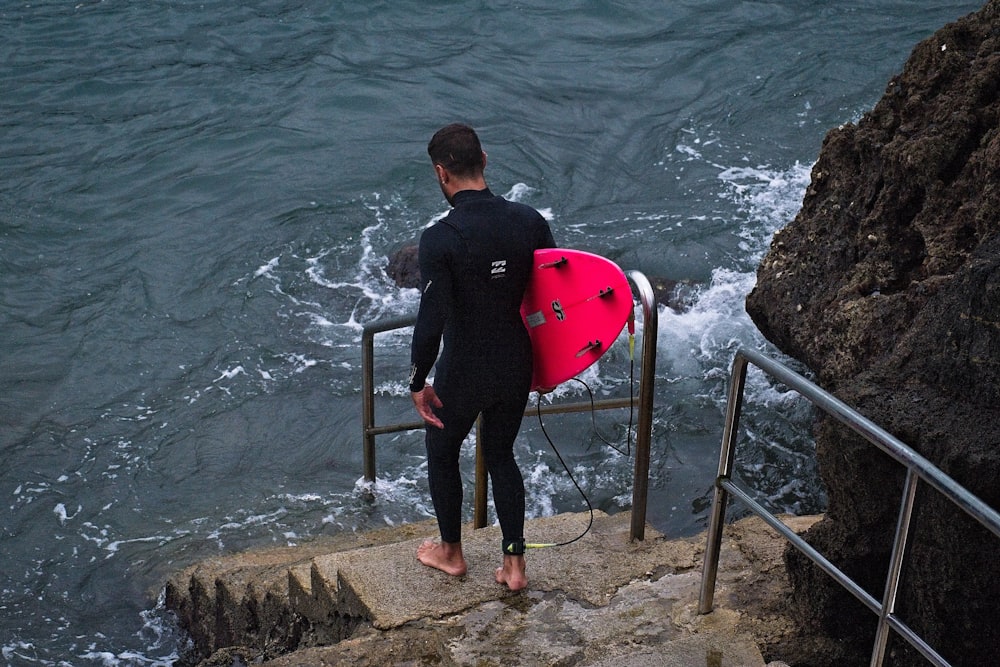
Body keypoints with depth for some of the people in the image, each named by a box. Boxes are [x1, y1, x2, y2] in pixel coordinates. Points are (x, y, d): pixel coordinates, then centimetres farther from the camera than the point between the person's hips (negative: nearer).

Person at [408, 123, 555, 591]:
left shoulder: (440, 239, -23)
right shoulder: (529, 222, -8)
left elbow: (431, 322, -25)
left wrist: (418, 383, -11)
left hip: (462, 376, -4)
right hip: (516, 370, 4)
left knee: (442, 456, 21)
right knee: (501, 457, 22)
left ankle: (451, 553, 38)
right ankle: (514, 565, 26)